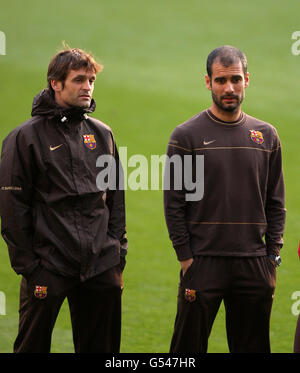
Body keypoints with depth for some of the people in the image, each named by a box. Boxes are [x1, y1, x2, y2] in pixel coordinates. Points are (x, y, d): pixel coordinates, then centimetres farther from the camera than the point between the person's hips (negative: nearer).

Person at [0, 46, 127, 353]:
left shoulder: (102, 134, 11)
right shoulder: (26, 137, -4)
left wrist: (118, 253, 11)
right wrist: (26, 264, -9)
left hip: (101, 268, 5)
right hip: (48, 267, -4)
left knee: (103, 348, 8)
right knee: (32, 346, 1)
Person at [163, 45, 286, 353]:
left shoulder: (266, 136, 9)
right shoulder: (186, 136, -1)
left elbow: (275, 202, 12)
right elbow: (173, 203, -2)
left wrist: (273, 257, 5)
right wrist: (186, 258, -7)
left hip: (255, 266, 3)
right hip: (203, 263, -3)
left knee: (253, 347, 8)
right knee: (189, 348, -1)